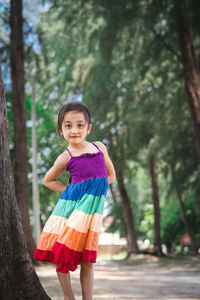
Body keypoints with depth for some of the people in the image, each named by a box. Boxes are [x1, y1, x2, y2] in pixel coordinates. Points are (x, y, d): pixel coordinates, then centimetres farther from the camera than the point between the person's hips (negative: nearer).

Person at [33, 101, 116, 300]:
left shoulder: (99, 147, 8)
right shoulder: (65, 157, 2)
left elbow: (111, 175, 18)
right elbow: (48, 180, 15)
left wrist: (94, 189, 3)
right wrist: (68, 191, 2)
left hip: (92, 206, 1)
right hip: (71, 203, -1)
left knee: (87, 258, 2)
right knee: (61, 253, -2)